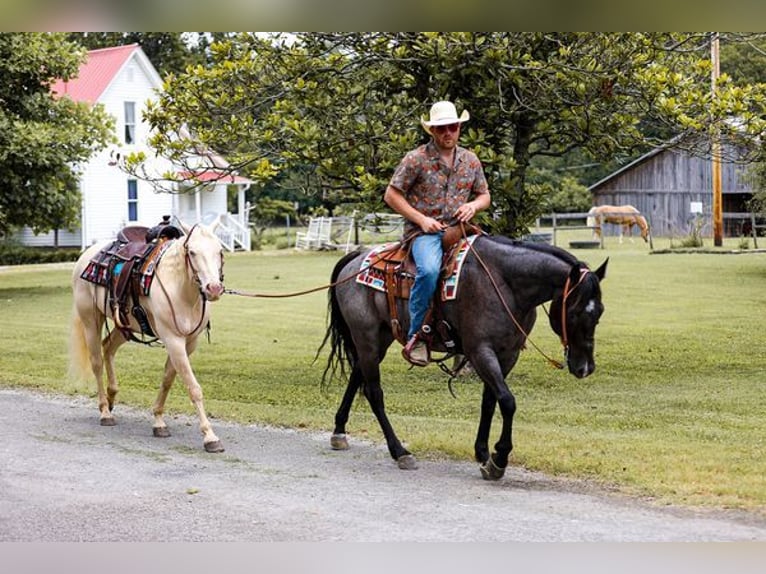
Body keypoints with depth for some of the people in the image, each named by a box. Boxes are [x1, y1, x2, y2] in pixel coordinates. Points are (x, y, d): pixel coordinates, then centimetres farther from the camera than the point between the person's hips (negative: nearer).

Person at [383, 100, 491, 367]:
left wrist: (473, 205, -3)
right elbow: (392, 195, -2)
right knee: (429, 270, -36)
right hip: (424, 232, -5)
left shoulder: (470, 160, 12)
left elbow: (484, 195, 22)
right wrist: (421, 219, -10)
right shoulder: (416, 159, -3)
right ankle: (416, 335, -23)